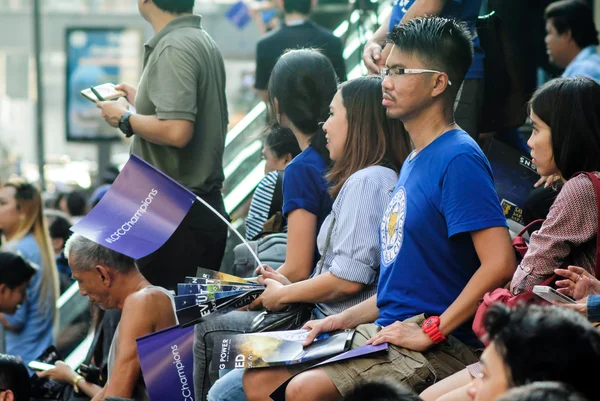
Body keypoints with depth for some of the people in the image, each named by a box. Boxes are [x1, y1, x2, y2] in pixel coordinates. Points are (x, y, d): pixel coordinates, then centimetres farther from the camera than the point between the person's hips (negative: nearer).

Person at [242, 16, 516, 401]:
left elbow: (499, 264, -25)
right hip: (384, 333, 10)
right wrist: (341, 320, 13)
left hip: (439, 350, -10)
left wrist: (431, 331, -20)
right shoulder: (414, 162, 18)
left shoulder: (459, 160, -14)